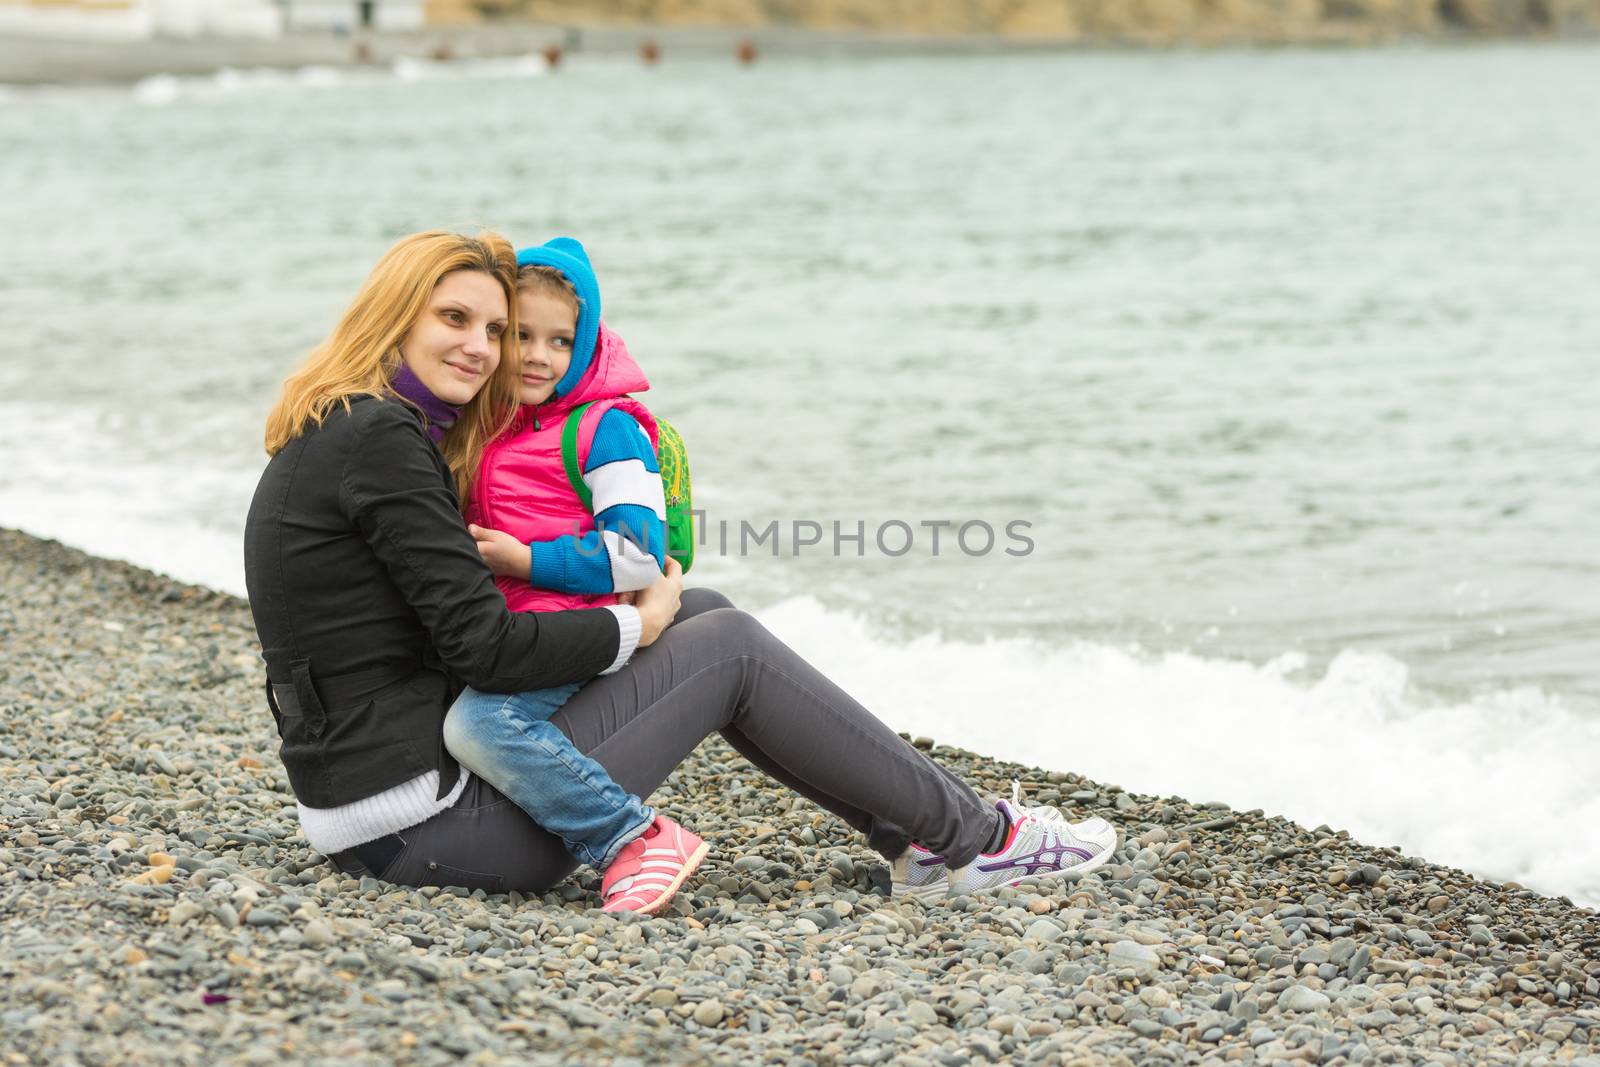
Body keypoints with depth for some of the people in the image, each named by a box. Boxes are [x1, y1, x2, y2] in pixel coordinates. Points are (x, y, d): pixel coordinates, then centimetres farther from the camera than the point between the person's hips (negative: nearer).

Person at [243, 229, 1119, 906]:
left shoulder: (338, 434, 15)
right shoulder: (381, 437, -17)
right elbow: (482, 646, -21)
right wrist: (635, 626, -5)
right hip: (427, 822, -10)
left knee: (703, 613, 14)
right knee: (727, 646, -2)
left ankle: (914, 837, 18)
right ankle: (972, 838, 10)